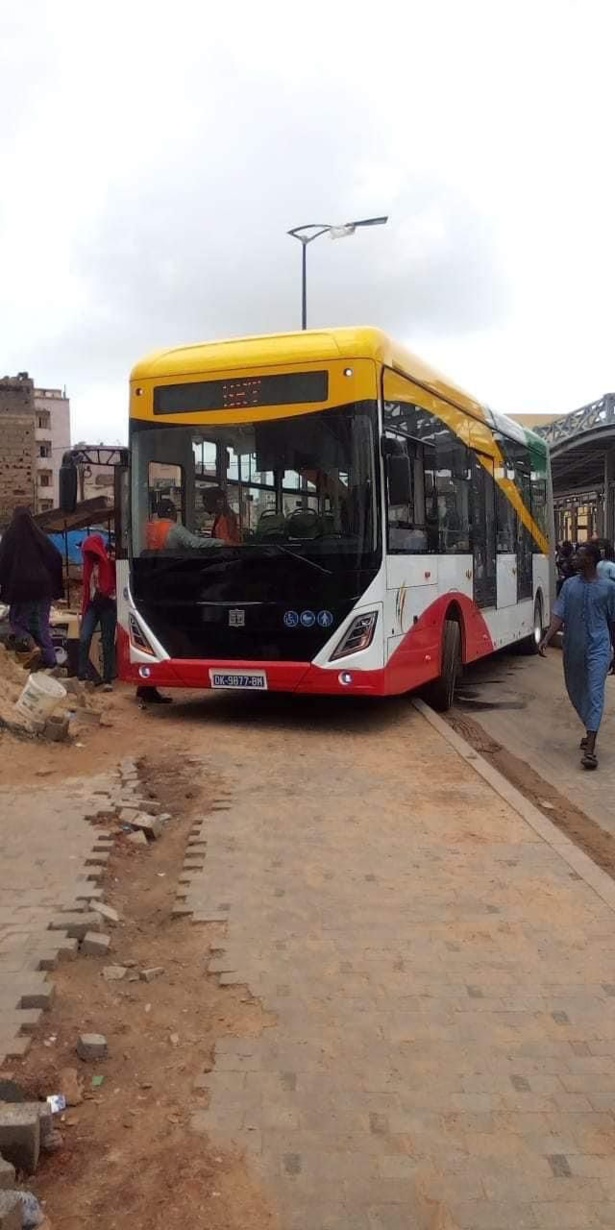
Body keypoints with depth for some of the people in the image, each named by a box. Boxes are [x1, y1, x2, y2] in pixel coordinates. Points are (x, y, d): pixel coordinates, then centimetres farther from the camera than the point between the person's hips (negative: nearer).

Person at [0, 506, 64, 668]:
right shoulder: (40, 536, 3)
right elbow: (56, 558, -2)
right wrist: (55, 586, 4)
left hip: (19, 588, -2)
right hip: (42, 587, 3)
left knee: (17, 620, 12)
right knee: (42, 623, 12)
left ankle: (32, 645, -16)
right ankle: (49, 659, 7)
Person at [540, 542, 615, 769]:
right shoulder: (569, 584, 5)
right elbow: (559, 614, -2)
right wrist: (547, 638, -16)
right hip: (573, 649, 4)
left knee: (595, 694, -11)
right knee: (576, 692, 15)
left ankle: (590, 749, -16)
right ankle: (590, 731, 39)